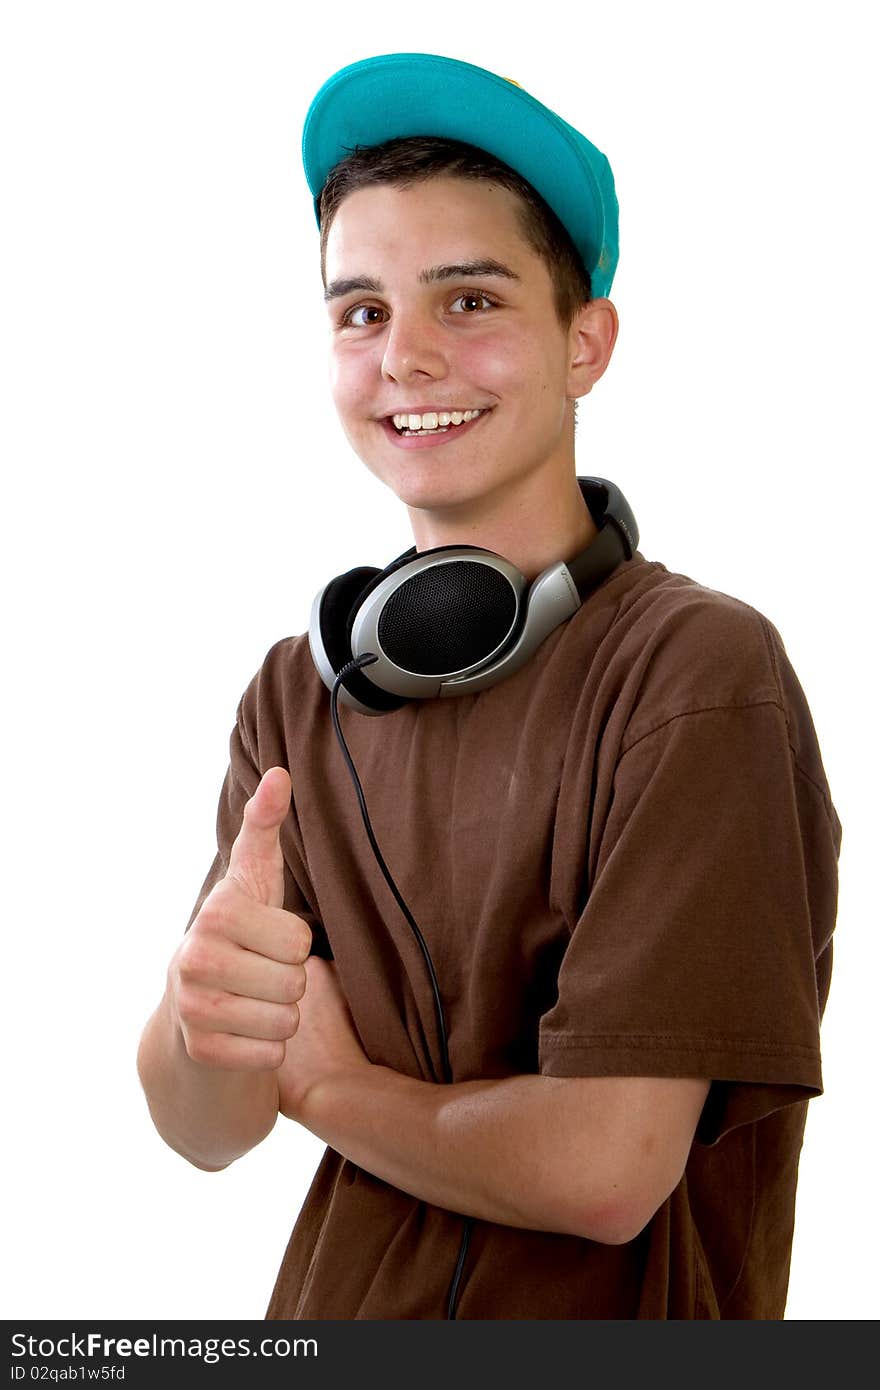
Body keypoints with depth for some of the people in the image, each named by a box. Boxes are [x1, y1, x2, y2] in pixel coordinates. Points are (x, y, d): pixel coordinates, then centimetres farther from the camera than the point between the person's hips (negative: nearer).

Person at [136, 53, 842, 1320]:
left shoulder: (701, 673, -21)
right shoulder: (300, 692, -4)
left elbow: (601, 1168, -26)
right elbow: (204, 1132, -8)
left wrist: (329, 1080, -10)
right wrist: (201, 1014, -30)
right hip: (332, 1313, 5)